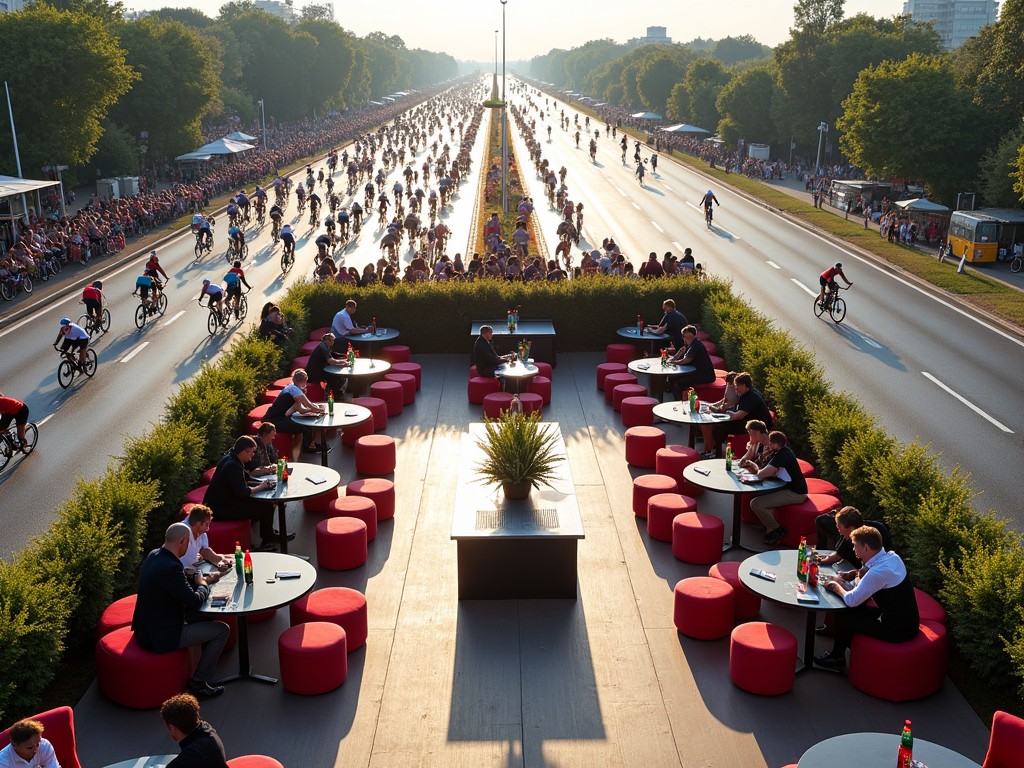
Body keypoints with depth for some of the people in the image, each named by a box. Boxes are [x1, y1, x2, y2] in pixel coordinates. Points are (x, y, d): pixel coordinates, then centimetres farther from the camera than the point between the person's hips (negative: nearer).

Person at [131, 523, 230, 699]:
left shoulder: (153, 555, 2)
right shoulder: (171, 567, -27)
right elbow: (195, 602, -19)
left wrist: (197, 580, 7)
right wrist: (203, 585, 0)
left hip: (145, 629, 10)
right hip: (161, 637, -10)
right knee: (221, 630, -1)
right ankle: (198, 683, 7)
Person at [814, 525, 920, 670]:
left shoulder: (878, 572, -28)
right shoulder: (892, 557, 0)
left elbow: (851, 600, -21)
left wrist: (837, 588, -2)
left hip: (898, 631, -8)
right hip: (908, 620, 8)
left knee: (843, 618, 4)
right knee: (854, 611, 19)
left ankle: (837, 657, 26)